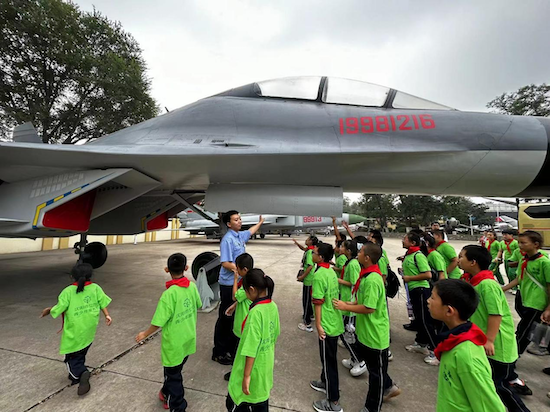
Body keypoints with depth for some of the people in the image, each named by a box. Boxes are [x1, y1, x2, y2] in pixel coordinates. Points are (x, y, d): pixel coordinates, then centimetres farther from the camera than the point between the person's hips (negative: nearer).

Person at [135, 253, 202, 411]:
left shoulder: (169, 293, -29)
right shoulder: (192, 287, -11)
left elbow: (159, 322, -21)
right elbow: (198, 305, 7)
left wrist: (145, 334, -2)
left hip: (174, 342, -6)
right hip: (189, 339, 6)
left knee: (173, 374, 17)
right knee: (174, 370, 29)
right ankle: (167, 394, 53)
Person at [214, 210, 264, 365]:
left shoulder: (240, 235, 6)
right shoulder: (228, 239, -20)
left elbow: (250, 231, 29)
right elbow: (225, 263, -25)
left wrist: (260, 222, 42)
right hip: (229, 284, -9)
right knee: (225, 317, 5)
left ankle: (231, 349, 37)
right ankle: (219, 352, 23)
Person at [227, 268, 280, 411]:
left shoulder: (256, 312, -30)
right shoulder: (273, 306, -6)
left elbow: (251, 349, -25)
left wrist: (246, 376, -16)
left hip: (253, 369, -7)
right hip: (266, 366, 7)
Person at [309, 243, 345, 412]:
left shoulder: (319, 275, -23)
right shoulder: (331, 271, 4)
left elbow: (318, 302, -22)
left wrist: (318, 324, -15)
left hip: (327, 325, -8)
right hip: (335, 322, 9)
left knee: (328, 360, 6)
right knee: (328, 357, 25)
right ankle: (325, 382, 45)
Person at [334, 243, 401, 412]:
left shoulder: (372, 280, -29)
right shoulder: (367, 275, 2)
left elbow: (369, 308, -28)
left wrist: (345, 307, -19)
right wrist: (349, 303, 2)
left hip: (375, 334, -9)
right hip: (366, 332, 9)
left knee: (376, 371, 13)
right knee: (374, 367, 27)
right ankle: (389, 387, 49)